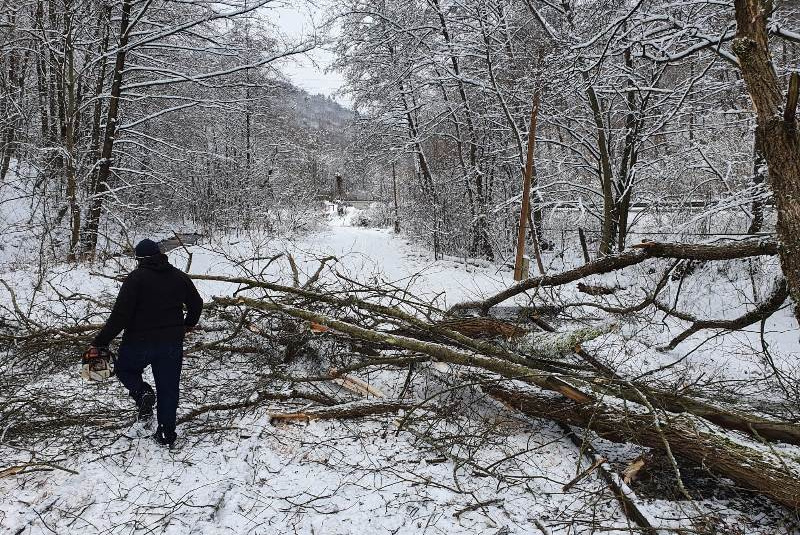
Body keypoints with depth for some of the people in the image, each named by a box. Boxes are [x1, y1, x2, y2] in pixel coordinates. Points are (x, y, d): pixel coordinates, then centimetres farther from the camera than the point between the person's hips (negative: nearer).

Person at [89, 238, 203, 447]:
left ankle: (142, 392, -4)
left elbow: (120, 315, -16)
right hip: (172, 343, 4)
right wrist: (189, 324, 35)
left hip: (139, 342, -4)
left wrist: (99, 343, -10)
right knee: (168, 388, 13)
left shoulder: (135, 278, -11)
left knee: (125, 369, 24)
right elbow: (197, 303, 16)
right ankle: (167, 434, 15)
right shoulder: (179, 276, 5)